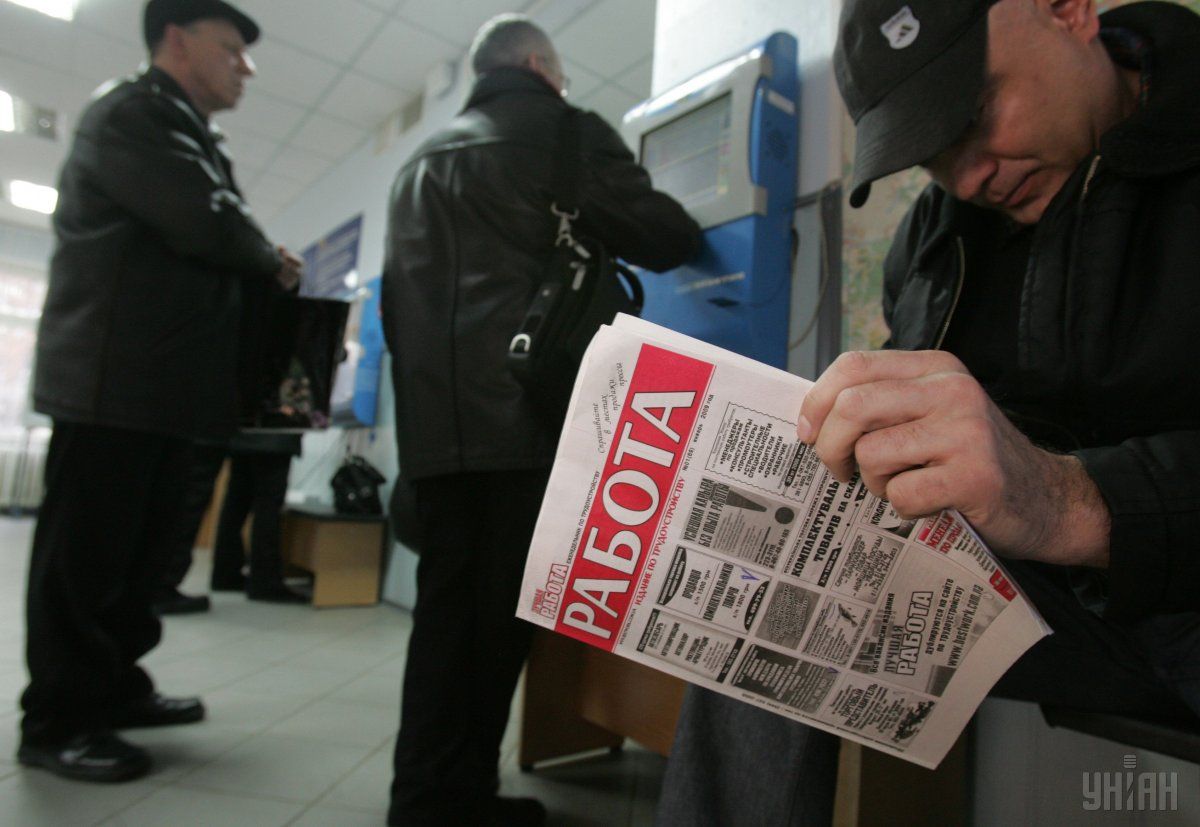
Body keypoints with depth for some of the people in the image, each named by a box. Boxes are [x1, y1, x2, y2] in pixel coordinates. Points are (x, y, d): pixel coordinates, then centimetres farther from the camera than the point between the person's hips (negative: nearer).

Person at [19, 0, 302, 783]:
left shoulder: (194, 140, 23)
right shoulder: (129, 111, -5)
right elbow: (209, 225, -19)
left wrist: (264, 271, 3)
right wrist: (273, 263, -2)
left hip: (168, 384, 9)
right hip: (115, 381, -9)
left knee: (139, 550, 14)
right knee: (85, 554, -1)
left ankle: (112, 687, 27)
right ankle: (58, 720, 11)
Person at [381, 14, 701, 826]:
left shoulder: (422, 162, 25)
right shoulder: (564, 131, 5)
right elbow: (659, 237, 0)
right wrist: (691, 231, 22)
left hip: (436, 418, 7)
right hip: (525, 411, -6)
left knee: (444, 605, 10)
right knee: (501, 610, 0)